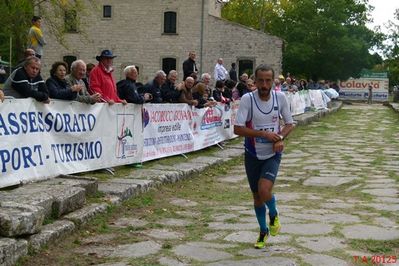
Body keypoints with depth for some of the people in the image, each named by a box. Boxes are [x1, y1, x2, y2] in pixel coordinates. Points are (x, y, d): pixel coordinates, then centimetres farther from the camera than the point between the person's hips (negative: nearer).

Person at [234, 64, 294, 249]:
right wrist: (264, 133, -24)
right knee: (257, 195, 11)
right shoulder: (247, 99, -15)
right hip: (253, 155, 0)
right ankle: (263, 231, 36)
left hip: (273, 154, 0)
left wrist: (280, 137, -16)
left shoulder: (280, 98, -8)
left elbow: (289, 124, 3)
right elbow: (237, 129, -18)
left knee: (264, 190, -22)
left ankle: (273, 214, 13)